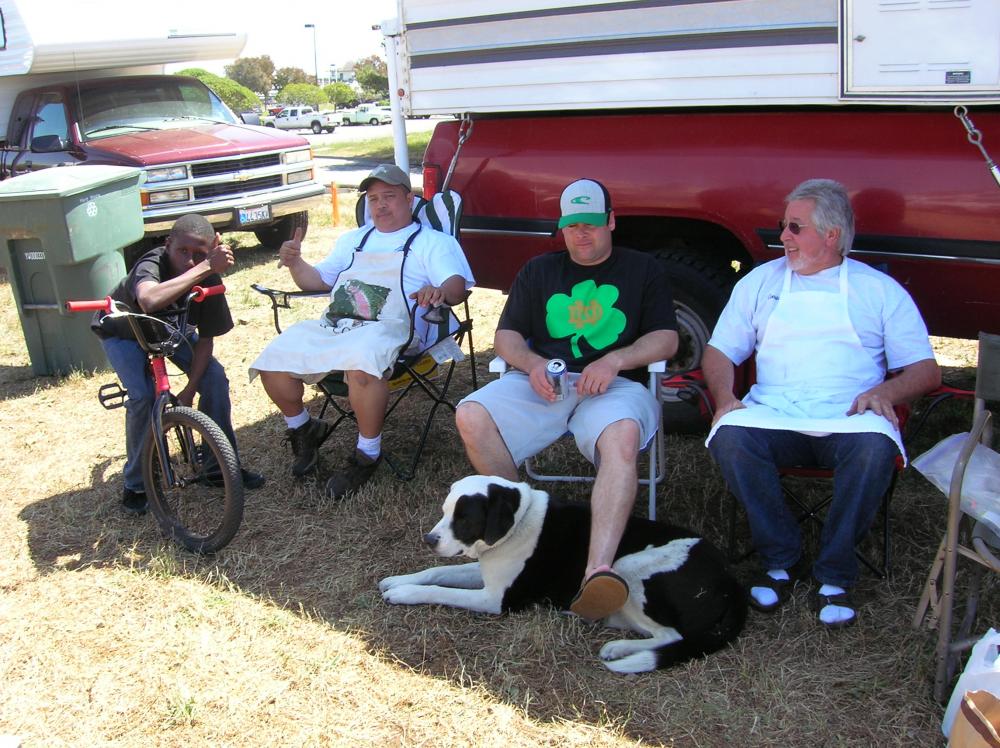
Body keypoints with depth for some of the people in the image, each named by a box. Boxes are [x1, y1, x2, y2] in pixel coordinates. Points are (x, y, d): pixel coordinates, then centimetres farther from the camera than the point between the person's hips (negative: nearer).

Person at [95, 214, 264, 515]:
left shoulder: (209, 279, -26)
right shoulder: (151, 266, -39)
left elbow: (205, 339, -16)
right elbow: (150, 301, -65)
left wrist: (189, 390, -24)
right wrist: (205, 268, -64)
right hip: (124, 332, -4)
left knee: (215, 378, -14)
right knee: (142, 397, -24)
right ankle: (136, 484, -3)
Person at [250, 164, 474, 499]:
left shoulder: (433, 242, 13)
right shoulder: (353, 240, 32)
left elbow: (458, 286, -3)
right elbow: (317, 279, 31)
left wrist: (439, 291, -28)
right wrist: (295, 263, 8)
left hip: (388, 329, -6)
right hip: (331, 326, 6)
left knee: (361, 364, -40)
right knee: (272, 361, -15)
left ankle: (367, 454, -18)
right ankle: (304, 430, 12)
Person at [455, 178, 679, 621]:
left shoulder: (643, 269, 18)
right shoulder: (538, 271, 24)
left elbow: (666, 339, 7)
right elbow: (505, 336, 16)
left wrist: (615, 360, -12)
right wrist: (532, 363, -8)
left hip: (614, 384, -2)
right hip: (541, 381, 3)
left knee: (622, 436, -39)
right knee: (471, 417, -26)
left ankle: (598, 570, -50)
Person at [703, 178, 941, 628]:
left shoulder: (879, 289, 14)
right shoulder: (761, 281, 19)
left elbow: (926, 369, 10)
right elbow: (719, 351, 15)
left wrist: (886, 391, -13)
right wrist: (724, 397, -7)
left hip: (847, 420, -1)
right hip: (773, 415, 2)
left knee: (875, 446, -35)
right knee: (730, 436, -32)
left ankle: (835, 575, -17)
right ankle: (781, 561, -13)